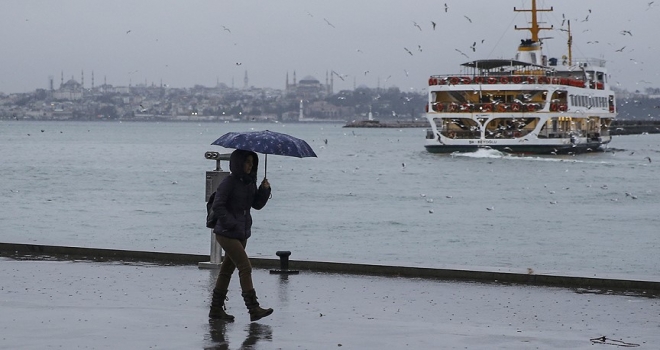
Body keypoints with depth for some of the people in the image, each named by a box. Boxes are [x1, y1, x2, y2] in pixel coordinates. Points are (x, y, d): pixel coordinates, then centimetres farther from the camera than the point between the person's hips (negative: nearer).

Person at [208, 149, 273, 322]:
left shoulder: (250, 182, 11)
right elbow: (217, 206, -16)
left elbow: (257, 204, 12)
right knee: (245, 267, -13)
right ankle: (253, 309, -13)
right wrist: (231, 223, -18)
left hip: (242, 234, 8)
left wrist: (264, 190, -3)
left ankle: (216, 309, 17)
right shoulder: (229, 182, -13)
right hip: (227, 234, -8)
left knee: (227, 269, 11)